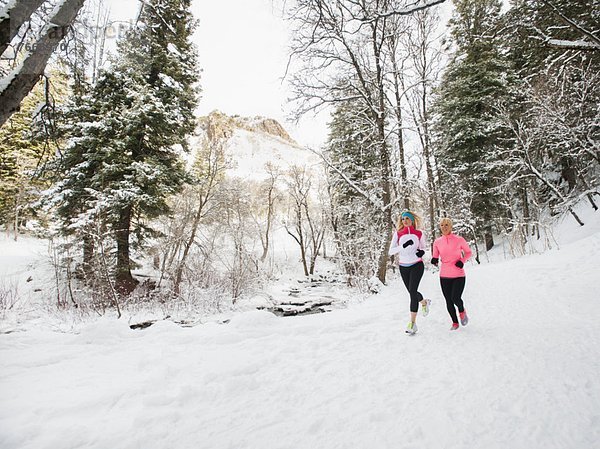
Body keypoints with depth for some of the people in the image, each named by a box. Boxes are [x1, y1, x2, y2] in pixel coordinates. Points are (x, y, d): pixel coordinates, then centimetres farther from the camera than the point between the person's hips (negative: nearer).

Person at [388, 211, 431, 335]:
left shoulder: (419, 234, -1)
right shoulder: (398, 233, -2)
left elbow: (423, 246, 15)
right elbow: (391, 251, -8)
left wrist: (422, 251, -8)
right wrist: (403, 246, -24)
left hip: (417, 265, -2)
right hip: (403, 267, 3)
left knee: (412, 290, -16)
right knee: (412, 292, 14)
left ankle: (413, 322, -11)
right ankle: (424, 302, 49)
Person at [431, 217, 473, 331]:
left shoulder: (459, 240, -6)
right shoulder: (437, 242, 0)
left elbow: (468, 252, 8)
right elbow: (435, 257, 10)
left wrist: (462, 261, -9)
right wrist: (434, 260, -13)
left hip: (459, 275, -2)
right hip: (444, 276, 3)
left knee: (455, 298, -17)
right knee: (449, 301, 8)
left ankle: (462, 311, 19)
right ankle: (455, 322, 30)